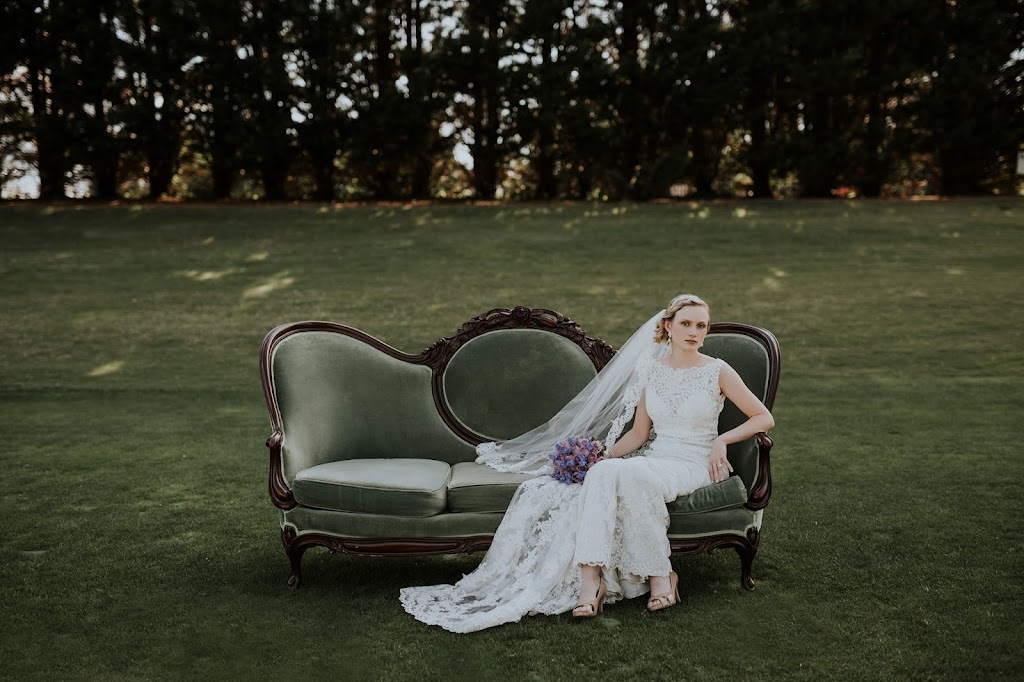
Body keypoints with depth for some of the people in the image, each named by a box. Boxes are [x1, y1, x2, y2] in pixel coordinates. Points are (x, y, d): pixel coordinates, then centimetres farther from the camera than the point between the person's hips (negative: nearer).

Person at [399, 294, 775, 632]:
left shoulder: (718, 372, 0)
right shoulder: (652, 369, 10)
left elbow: (764, 418, 5)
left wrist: (721, 440, -8)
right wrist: (604, 456, 0)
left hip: (693, 464, -4)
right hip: (652, 458, 4)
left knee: (620, 475, -35)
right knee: (601, 473, -30)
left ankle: (659, 574, -25)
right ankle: (591, 579, -35)